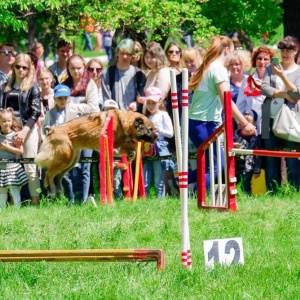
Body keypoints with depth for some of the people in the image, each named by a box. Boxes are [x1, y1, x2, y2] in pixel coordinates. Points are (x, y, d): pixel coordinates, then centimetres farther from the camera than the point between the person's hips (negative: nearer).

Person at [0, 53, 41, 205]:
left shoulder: (32, 87, 3)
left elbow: (35, 112, -5)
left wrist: (24, 131, -15)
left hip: (28, 129, -4)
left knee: (30, 168, -4)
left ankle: (35, 201, -5)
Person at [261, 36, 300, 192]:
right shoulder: (271, 68, 13)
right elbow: (264, 88, 1)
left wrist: (282, 75, -18)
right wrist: (284, 94, -10)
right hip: (271, 120, 3)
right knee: (271, 161, 4)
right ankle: (272, 194, 9)